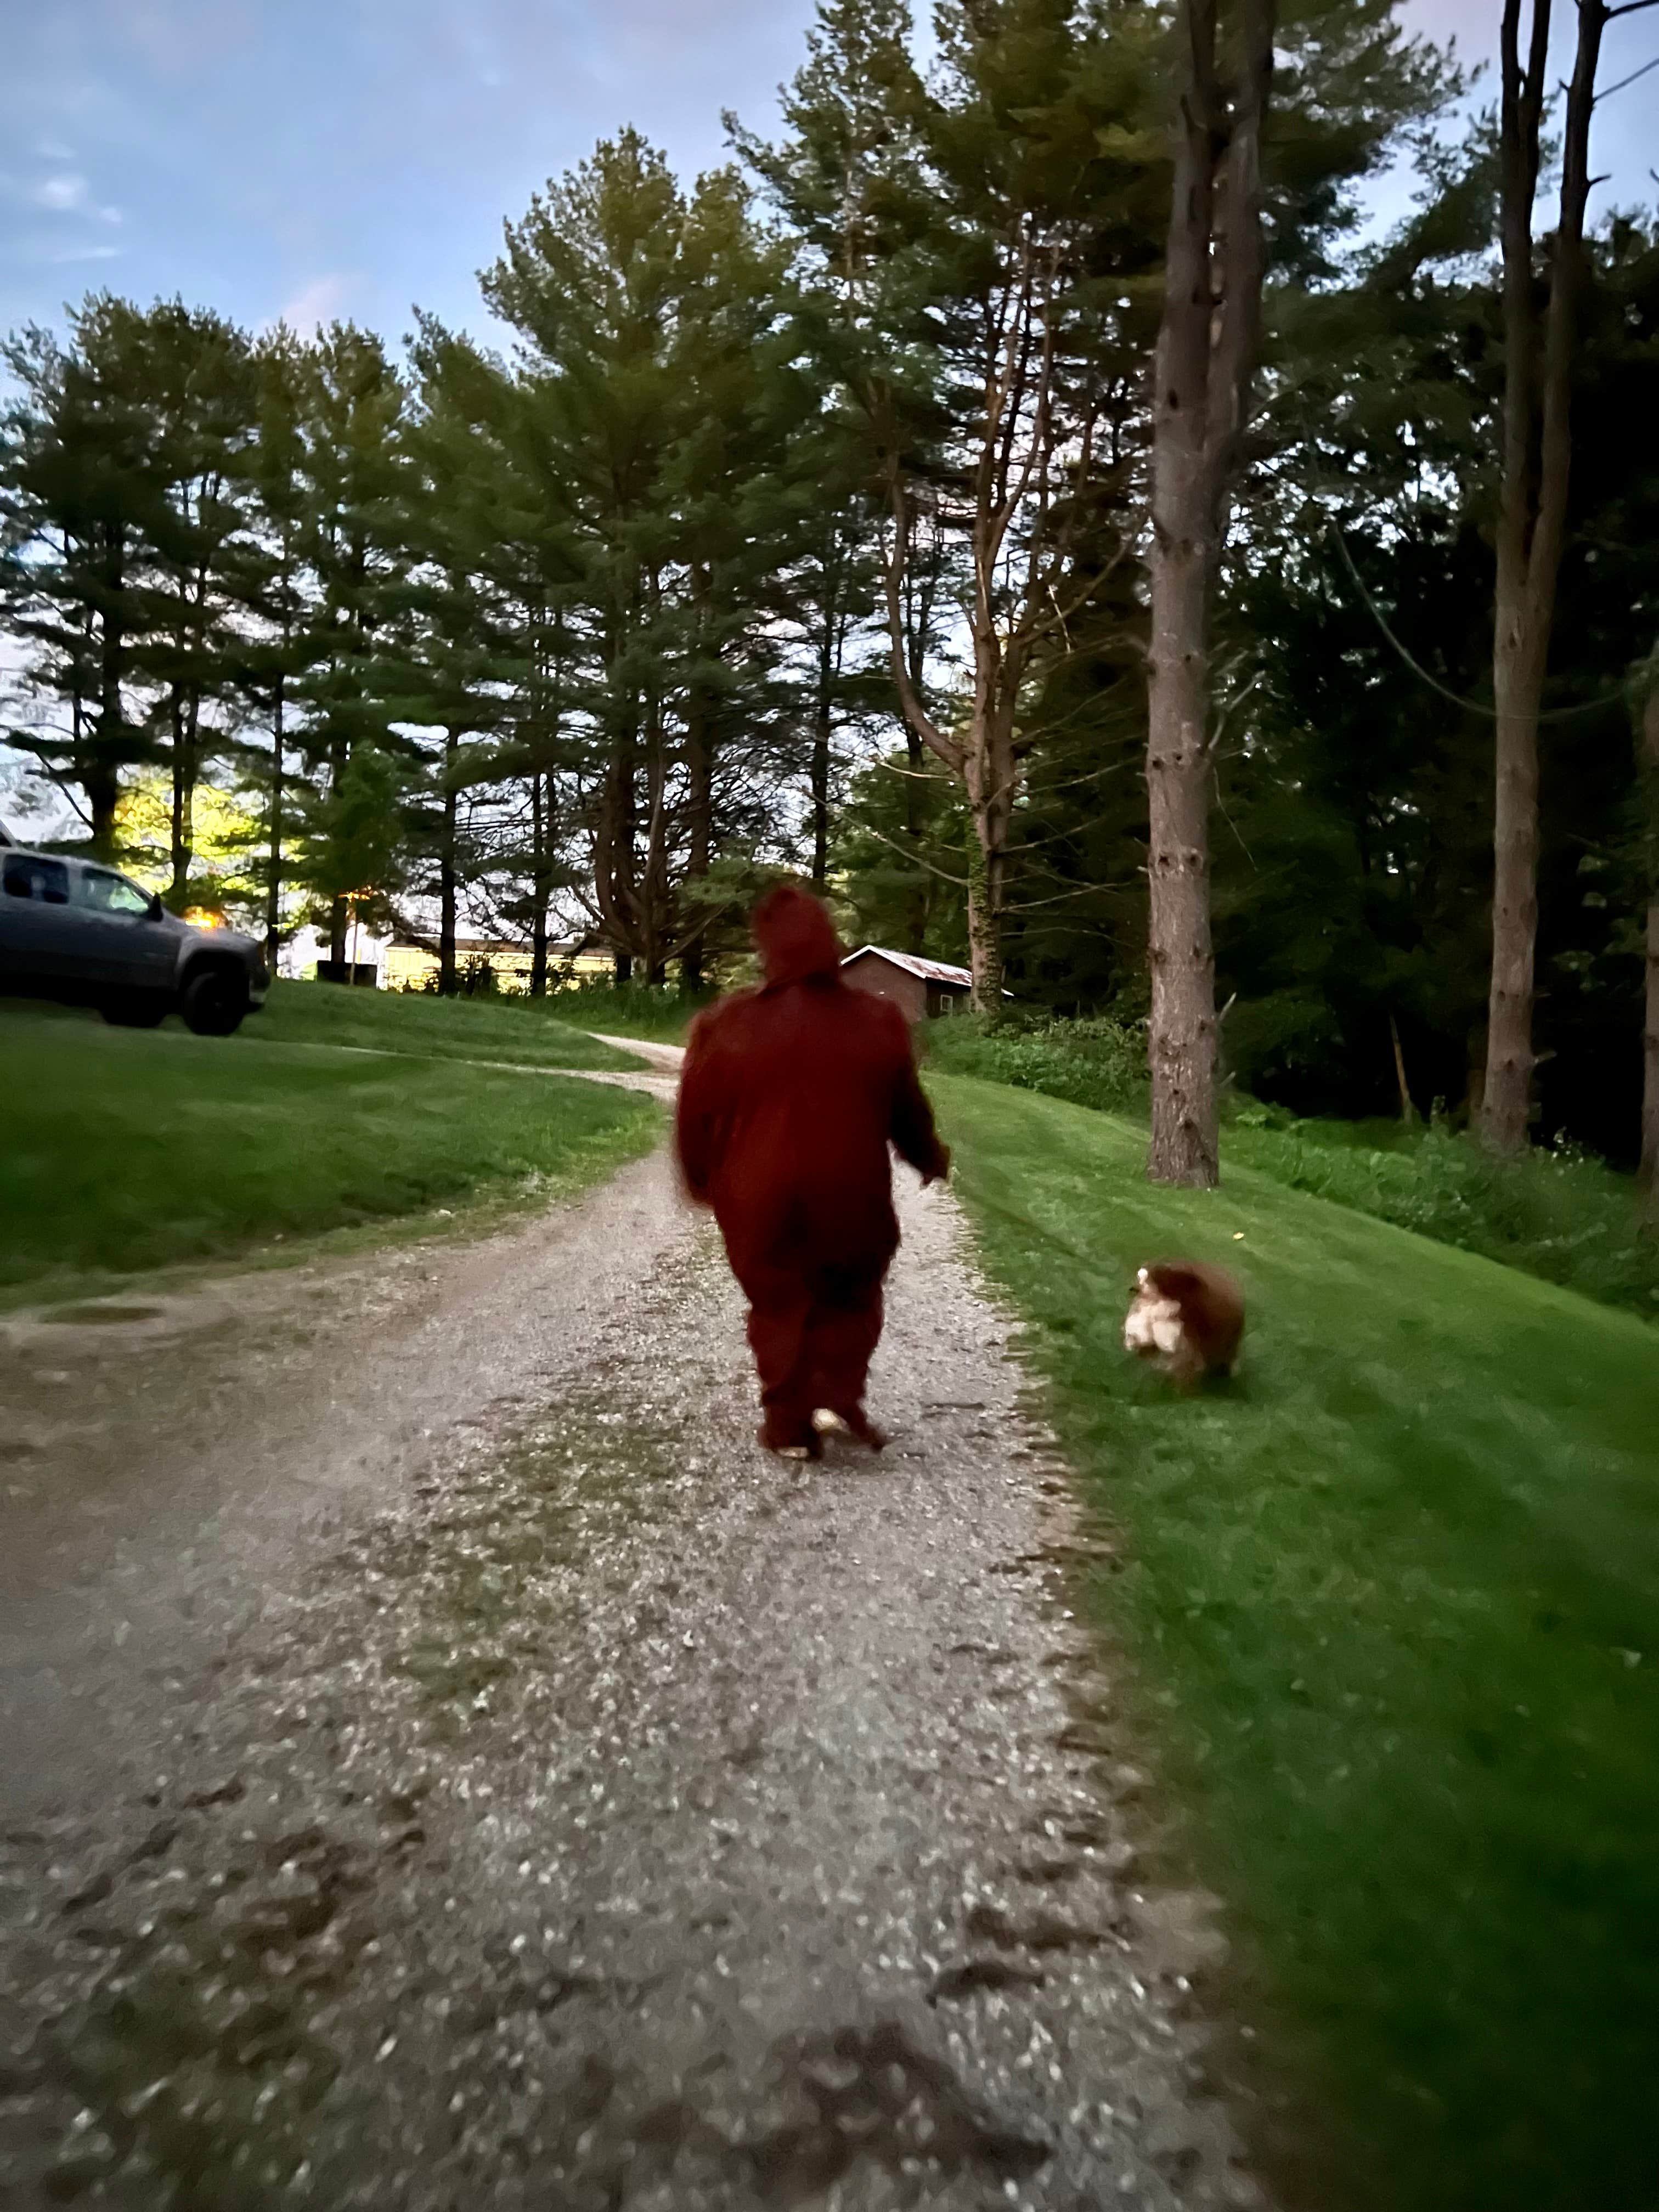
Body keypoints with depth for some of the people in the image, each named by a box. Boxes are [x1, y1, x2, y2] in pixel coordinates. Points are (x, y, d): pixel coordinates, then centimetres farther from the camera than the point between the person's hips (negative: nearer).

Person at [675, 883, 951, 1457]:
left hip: (760, 1200, 0)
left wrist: (701, 1180, 16)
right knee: (850, 1299, 21)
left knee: (779, 1306, 17)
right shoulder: (878, 1022, -6)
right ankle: (841, 1397, 6)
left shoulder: (726, 1025, -11)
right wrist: (930, 1157, 24)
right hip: (851, 1200, 1)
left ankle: (790, 1424, 19)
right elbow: (907, 1110, 5)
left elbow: (697, 1116, -2)